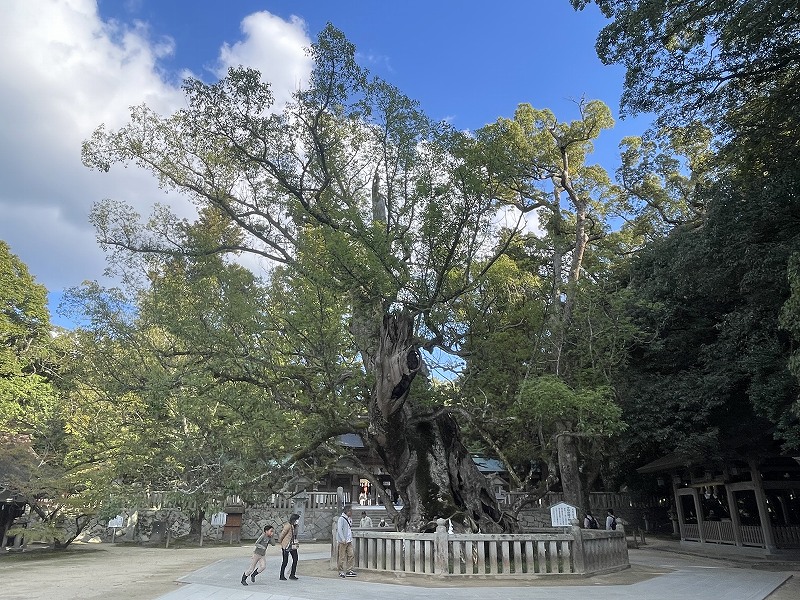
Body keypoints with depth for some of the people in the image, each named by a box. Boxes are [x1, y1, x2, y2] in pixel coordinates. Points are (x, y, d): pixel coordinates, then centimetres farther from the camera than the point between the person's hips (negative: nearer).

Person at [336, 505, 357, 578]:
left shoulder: (350, 519, 13)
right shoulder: (341, 518, -12)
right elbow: (339, 529, -17)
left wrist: (351, 538, 13)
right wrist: (343, 539, -21)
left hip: (349, 541, 8)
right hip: (343, 541, -8)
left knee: (351, 555, 2)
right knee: (342, 557, -1)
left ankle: (349, 571, 10)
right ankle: (341, 572, 9)